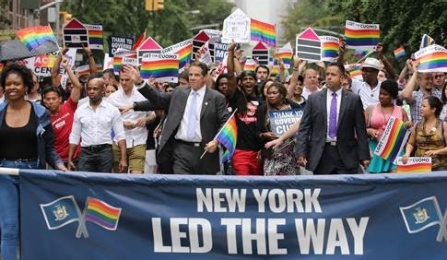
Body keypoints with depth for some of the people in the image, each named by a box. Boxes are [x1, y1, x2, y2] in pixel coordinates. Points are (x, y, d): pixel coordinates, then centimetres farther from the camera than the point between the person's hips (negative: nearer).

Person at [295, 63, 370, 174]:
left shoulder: (354, 100, 3)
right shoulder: (313, 99, 6)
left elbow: (361, 130, 3)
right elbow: (304, 128, 4)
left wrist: (364, 156, -2)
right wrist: (301, 153, -5)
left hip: (346, 155, -1)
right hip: (320, 154, 1)